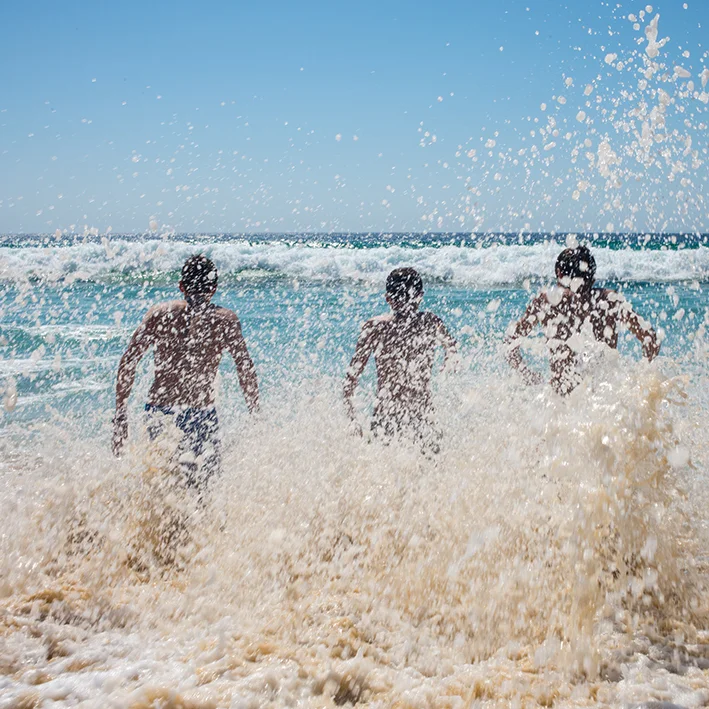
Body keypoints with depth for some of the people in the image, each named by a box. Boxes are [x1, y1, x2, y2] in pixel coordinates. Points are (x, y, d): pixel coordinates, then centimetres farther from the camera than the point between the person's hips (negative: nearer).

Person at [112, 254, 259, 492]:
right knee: (203, 481, 4)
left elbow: (127, 363, 3)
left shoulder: (158, 313, 8)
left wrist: (120, 414, 6)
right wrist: (255, 415, 6)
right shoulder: (225, 320, 4)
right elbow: (245, 369, -2)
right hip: (200, 414, -2)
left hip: (158, 411, 3)